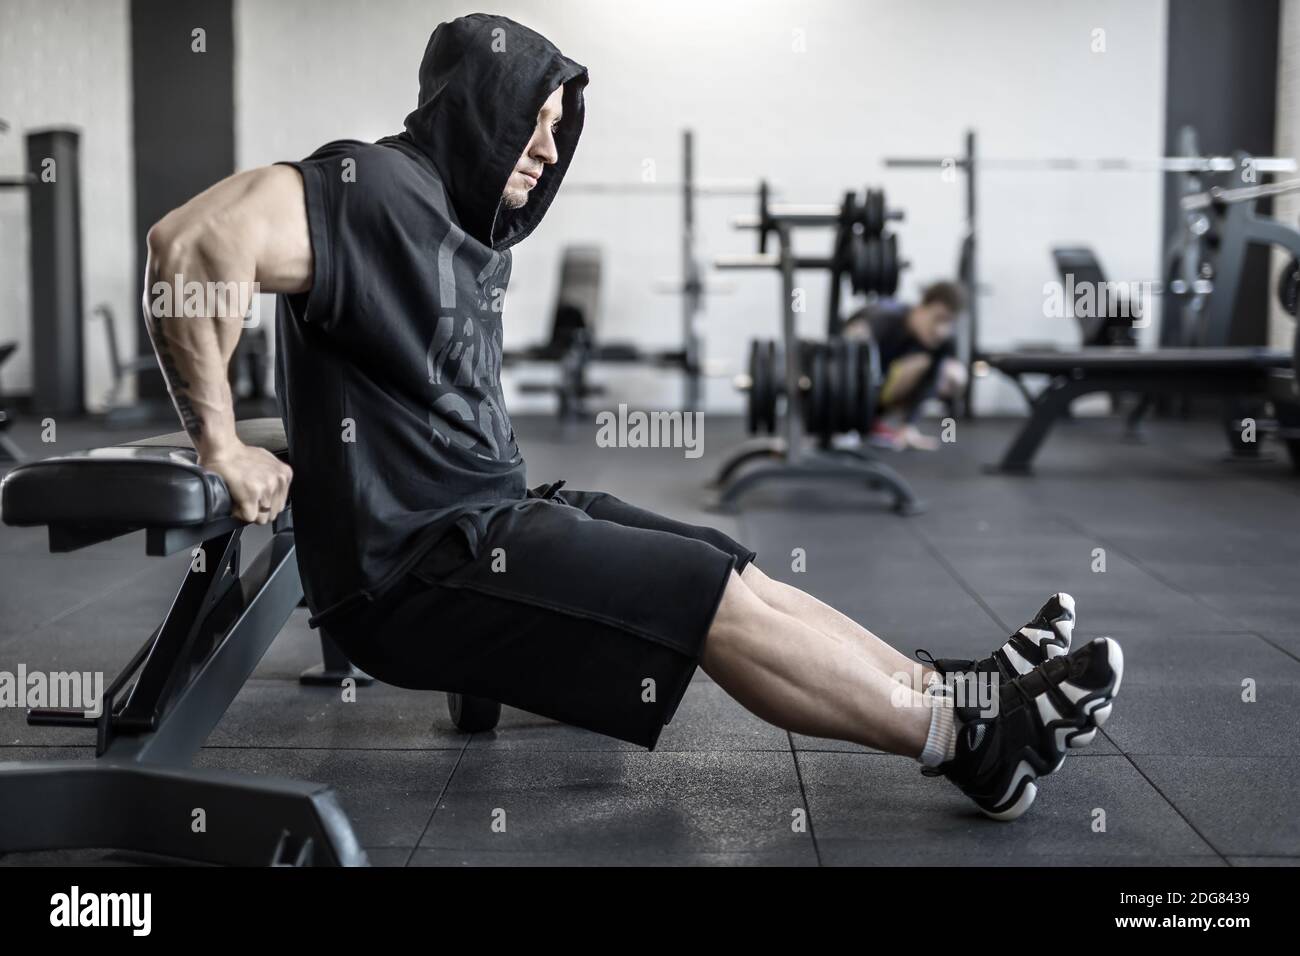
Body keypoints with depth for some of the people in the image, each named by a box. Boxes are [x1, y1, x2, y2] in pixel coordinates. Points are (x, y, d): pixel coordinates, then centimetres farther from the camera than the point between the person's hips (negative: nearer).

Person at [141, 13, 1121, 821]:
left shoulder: (467, 226, 15)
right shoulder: (377, 187, -16)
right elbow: (194, 241, -31)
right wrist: (223, 445, -26)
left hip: (485, 512, 10)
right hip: (412, 561, -10)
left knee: (732, 572, 3)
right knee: (719, 599, -13)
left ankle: (950, 690, 7)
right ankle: (973, 738, -5)